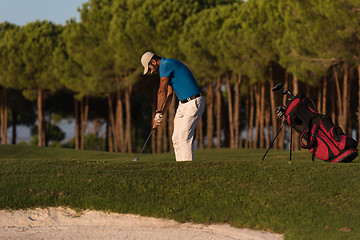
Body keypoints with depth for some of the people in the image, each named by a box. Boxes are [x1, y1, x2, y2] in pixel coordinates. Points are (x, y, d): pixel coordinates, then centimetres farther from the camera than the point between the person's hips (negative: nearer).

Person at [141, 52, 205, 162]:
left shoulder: (166, 65, -13)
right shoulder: (168, 66, 18)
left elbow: (162, 92, -13)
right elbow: (169, 94, 18)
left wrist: (158, 114, -6)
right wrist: (161, 115, 11)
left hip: (193, 103, -10)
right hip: (183, 104, 10)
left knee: (184, 138, -13)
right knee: (176, 139, 8)